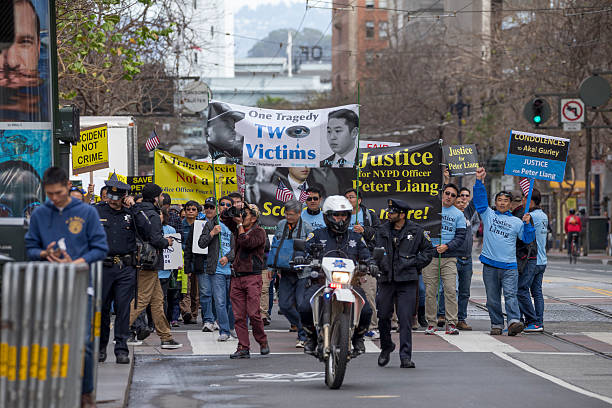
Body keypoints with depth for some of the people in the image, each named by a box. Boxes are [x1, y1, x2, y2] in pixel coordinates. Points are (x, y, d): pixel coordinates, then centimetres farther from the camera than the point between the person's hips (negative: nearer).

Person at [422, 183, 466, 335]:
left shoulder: (458, 215, 9)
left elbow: (460, 237, 4)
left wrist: (446, 246, -11)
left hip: (449, 257, 0)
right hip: (430, 256, 0)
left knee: (450, 290, -9)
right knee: (430, 291, 0)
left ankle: (451, 323, -7)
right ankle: (431, 323, 6)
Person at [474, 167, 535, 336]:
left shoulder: (516, 222, 12)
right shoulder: (488, 215, 12)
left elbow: (528, 238, 9)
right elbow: (480, 199, 1)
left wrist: (527, 224, -8)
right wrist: (479, 180, -9)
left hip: (509, 266, -1)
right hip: (490, 265, 1)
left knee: (510, 295, -14)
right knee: (492, 298, 4)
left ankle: (514, 321, -26)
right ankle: (496, 324, 11)